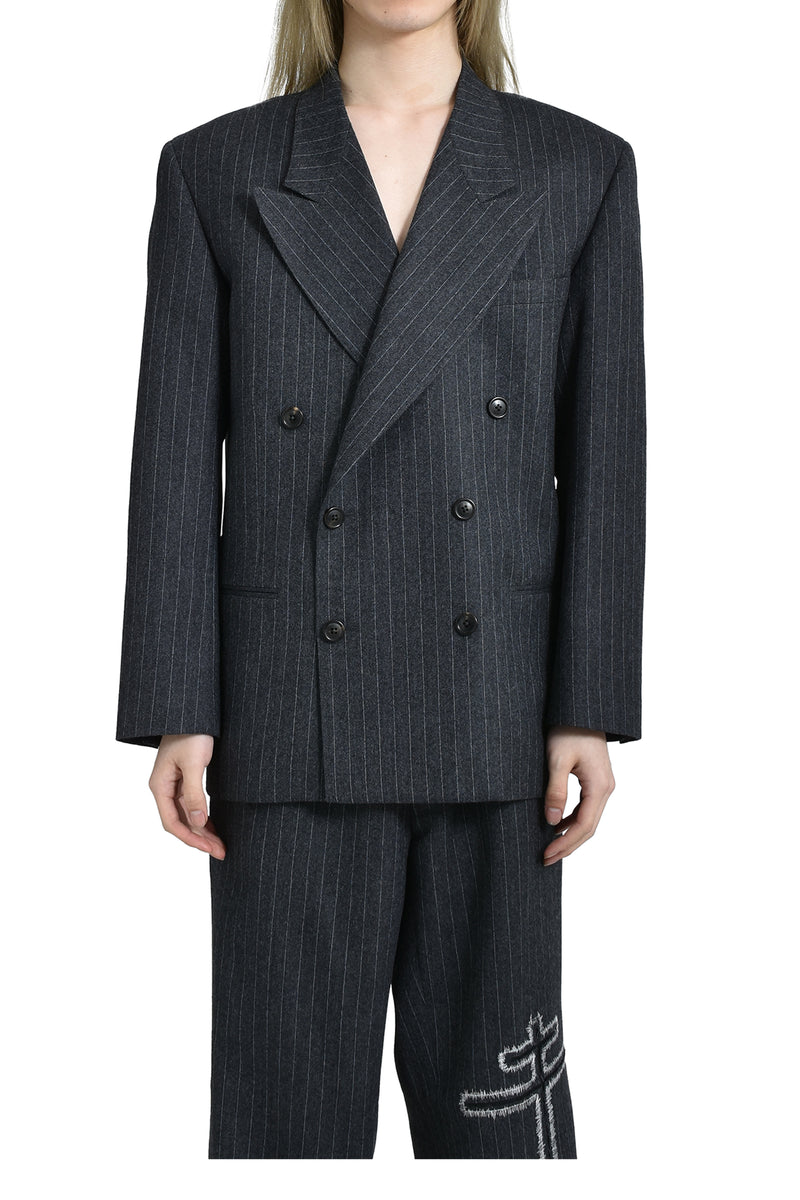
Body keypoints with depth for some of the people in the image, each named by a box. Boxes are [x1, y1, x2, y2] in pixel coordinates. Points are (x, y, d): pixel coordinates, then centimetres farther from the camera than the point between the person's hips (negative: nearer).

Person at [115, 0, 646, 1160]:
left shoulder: (581, 170, 4)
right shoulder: (214, 171, 3)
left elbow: (604, 456, 2)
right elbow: (177, 456, 0)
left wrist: (590, 709, -3)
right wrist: (177, 712, -4)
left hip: (494, 711, 1)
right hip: (293, 711, 0)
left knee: (493, 1089, 10)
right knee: (286, 1095, 6)